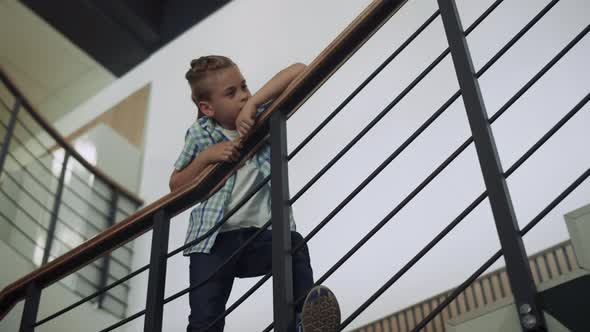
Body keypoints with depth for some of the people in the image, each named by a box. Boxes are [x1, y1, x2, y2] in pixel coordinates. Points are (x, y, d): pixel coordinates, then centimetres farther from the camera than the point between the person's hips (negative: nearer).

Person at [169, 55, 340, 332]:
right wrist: (206, 157, -7)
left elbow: (299, 71, -4)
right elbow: (176, 186, 11)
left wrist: (254, 103, -15)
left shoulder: (262, 116, 7)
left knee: (293, 247, -35)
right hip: (214, 238, 0)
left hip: (261, 231, 0)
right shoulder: (199, 134, 6)